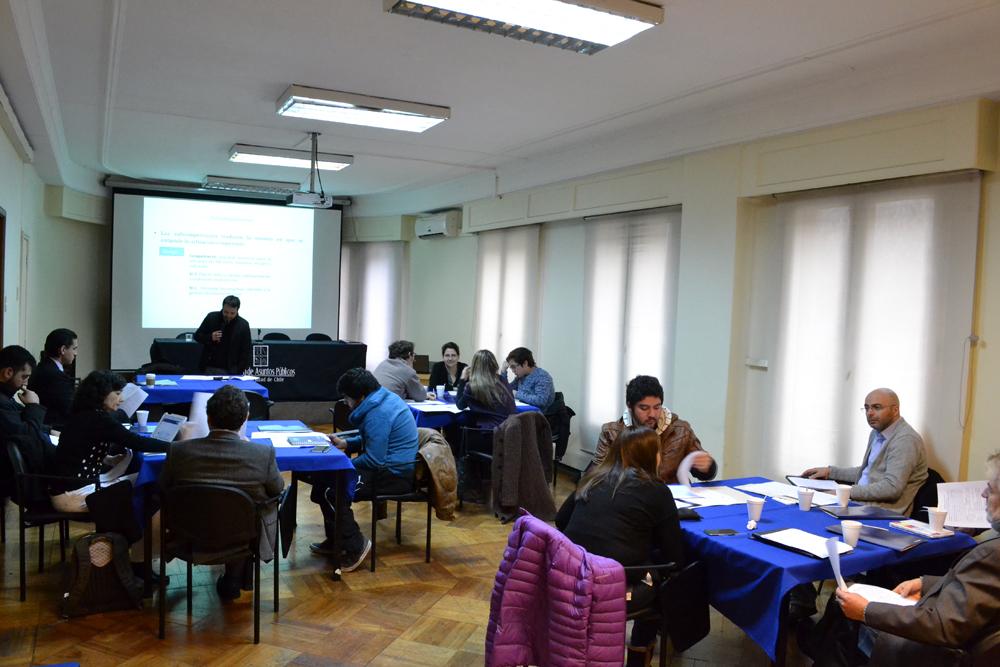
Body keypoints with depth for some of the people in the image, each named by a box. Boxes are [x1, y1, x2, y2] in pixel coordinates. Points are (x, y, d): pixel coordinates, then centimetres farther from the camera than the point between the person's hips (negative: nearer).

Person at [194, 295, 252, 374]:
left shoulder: (243, 325, -5)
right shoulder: (211, 317, -1)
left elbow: (246, 350, -4)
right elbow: (197, 336, 8)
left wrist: (247, 370, -16)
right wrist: (210, 338, -13)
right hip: (210, 368, 2)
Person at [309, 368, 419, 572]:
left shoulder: (378, 413, -24)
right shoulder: (383, 398, 8)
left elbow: (374, 460, -23)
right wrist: (345, 443, 11)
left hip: (394, 474, -11)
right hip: (392, 465, 11)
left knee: (333, 492, -22)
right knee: (323, 477, 11)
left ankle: (355, 545, -4)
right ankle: (335, 540, 21)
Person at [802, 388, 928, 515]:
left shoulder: (905, 439, -15)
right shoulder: (877, 433, 16)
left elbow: (892, 488, -23)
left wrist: (849, 491, -21)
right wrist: (830, 472, 16)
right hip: (861, 502, 9)